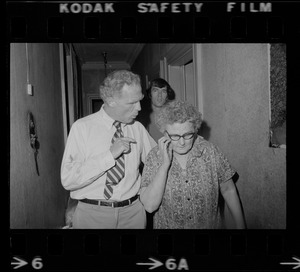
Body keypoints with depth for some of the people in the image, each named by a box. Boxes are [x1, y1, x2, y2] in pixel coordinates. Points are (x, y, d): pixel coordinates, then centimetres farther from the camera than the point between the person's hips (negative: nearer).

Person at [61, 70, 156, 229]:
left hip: (132, 212, 4)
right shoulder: (82, 127, -10)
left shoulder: (138, 129, 1)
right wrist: (110, 155, -23)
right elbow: (68, 180, -17)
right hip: (92, 214, -3)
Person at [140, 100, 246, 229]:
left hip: (210, 225, 1)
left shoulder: (210, 151, -14)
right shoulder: (155, 156, -16)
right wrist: (165, 164, -29)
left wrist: (240, 225, -2)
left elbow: (228, 190, -2)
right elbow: (150, 206, -23)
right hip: (168, 225, -1)